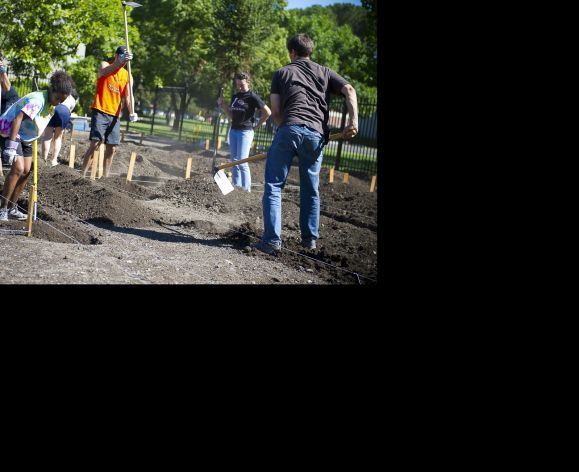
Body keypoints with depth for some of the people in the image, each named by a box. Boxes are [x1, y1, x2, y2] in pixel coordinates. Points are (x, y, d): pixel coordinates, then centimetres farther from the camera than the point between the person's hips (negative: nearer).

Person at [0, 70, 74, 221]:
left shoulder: (51, 103, -2)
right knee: (18, 168, -19)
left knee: (26, 171, 5)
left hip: (25, 136, 9)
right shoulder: (38, 100, -30)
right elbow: (17, 120, -38)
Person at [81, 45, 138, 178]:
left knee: (111, 148, 4)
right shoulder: (105, 64, 0)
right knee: (95, 144, -14)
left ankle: (106, 176, 12)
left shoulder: (127, 76, 11)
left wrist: (132, 112, -16)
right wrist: (120, 62, -44)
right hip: (100, 112, -5)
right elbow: (105, 71, -26)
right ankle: (83, 175, -12)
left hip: (114, 115, 5)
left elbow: (128, 96, 3)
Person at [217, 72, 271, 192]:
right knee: (234, 161, 7)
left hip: (245, 131, -7)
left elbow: (267, 112, -9)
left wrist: (257, 126, -4)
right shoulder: (235, 96, 12)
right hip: (233, 130, 7)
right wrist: (222, 106, 4)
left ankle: (246, 188, -7)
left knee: (242, 162, -11)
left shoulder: (252, 96, -8)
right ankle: (236, 186, 13)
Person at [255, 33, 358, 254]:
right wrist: (353, 121, -2)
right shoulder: (325, 72, 23)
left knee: (273, 186, 1)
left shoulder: (281, 73, 19)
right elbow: (349, 90, 6)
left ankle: (272, 239, -8)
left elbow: (275, 111, 9)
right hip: (316, 134, 3)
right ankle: (310, 238, 23)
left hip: (289, 128, -2)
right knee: (311, 190, 17)